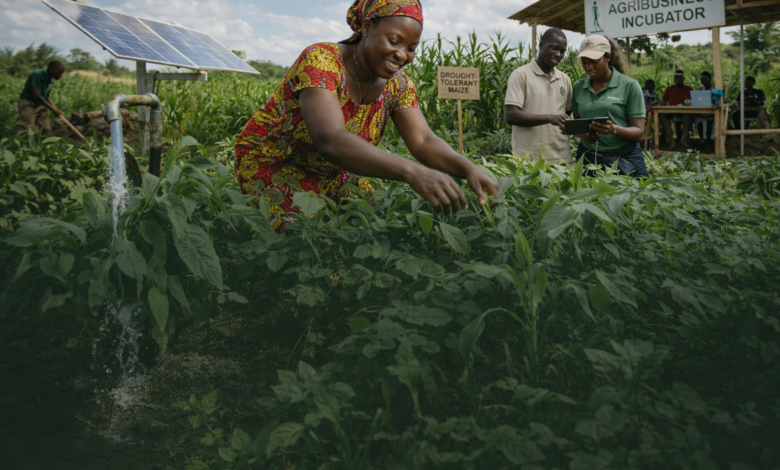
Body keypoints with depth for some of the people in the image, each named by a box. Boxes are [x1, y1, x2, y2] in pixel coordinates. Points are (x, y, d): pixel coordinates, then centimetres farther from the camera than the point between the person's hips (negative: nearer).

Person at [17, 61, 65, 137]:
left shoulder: (51, 79, 4)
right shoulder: (37, 75, -22)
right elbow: (37, 95, -30)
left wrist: (55, 109, -6)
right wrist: (52, 109, -30)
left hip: (41, 105, 8)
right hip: (28, 104, -8)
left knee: (46, 130, 2)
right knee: (29, 131, -16)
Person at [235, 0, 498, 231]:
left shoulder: (397, 84, -8)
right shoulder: (321, 60, -29)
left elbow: (424, 142, -15)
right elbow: (330, 139, -44)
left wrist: (468, 168, -38)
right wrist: (411, 172, -57)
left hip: (333, 173, 6)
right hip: (272, 165, -6)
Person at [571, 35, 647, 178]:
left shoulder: (629, 85, -2)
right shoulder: (578, 87, 10)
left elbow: (638, 132, -5)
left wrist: (614, 130, -24)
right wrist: (581, 133, -8)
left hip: (623, 158, -3)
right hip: (587, 158, 3)